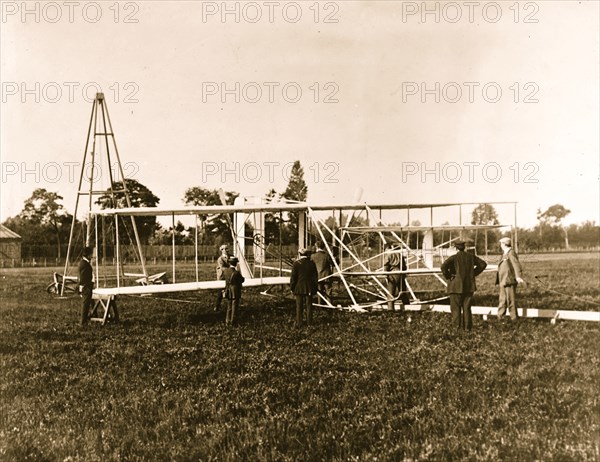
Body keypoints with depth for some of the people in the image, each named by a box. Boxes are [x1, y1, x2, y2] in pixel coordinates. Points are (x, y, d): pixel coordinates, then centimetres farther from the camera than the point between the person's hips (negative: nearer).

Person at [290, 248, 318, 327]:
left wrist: (292, 287, 3)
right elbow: (315, 276, 6)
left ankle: (299, 323, 5)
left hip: (299, 288, -3)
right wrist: (314, 287, 15)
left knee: (299, 306, 4)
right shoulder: (312, 263, 1)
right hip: (309, 288, 3)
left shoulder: (296, 264, -9)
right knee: (309, 305, 11)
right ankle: (309, 322, 17)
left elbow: (293, 277, -7)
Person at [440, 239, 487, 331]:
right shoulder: (470, 256, 4)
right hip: (469, 286, 4)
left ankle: (457, 324, -3)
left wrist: (448, 276, -11)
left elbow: (444, 266, -26)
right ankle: (467, 326, 11)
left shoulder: (454, 257, -11)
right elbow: (483, 264, 11)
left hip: (457, 286, -4)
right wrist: (474, 273, 13)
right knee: (466, 307, 12)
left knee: (456, 307, 6)